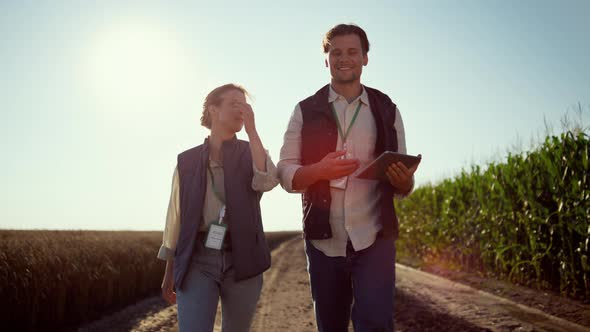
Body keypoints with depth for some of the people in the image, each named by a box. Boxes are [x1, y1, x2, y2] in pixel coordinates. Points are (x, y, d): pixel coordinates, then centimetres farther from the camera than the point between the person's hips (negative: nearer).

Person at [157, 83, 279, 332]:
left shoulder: (251, 154, 6)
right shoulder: (187, 161, 6)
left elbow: (267, 182, -17)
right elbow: (176, 216, 10)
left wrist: (251, 129, -16)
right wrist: (169, 272, 11)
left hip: (242, 259, 1)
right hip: (197, 260, -1)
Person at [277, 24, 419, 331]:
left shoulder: (386, 110, 8)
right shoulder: (306, 111, 5)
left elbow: (403, 185, 11)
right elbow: (285, 173, 1)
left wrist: (404, 180, -14)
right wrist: (320, 169, -20)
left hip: (374, 239, -1)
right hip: (324, 240, 1)